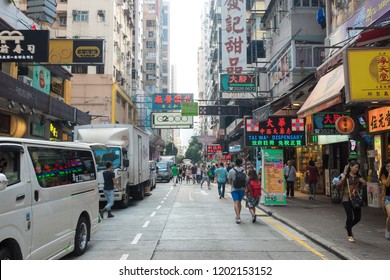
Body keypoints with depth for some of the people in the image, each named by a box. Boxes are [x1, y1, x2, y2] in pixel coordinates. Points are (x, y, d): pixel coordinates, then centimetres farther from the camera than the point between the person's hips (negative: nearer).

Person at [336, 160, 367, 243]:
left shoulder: (358, 177, 8)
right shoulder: (346, 176, -6)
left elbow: (361, 187, 21)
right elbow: (338, 186, -11)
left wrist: (364, 183, 0)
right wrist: (342, 179, -24)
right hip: (347, 199, -5)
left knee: (358, 217, 7)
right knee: (350, 217, -8)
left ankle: (348, 227, 37)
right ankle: (349, 236, 8)